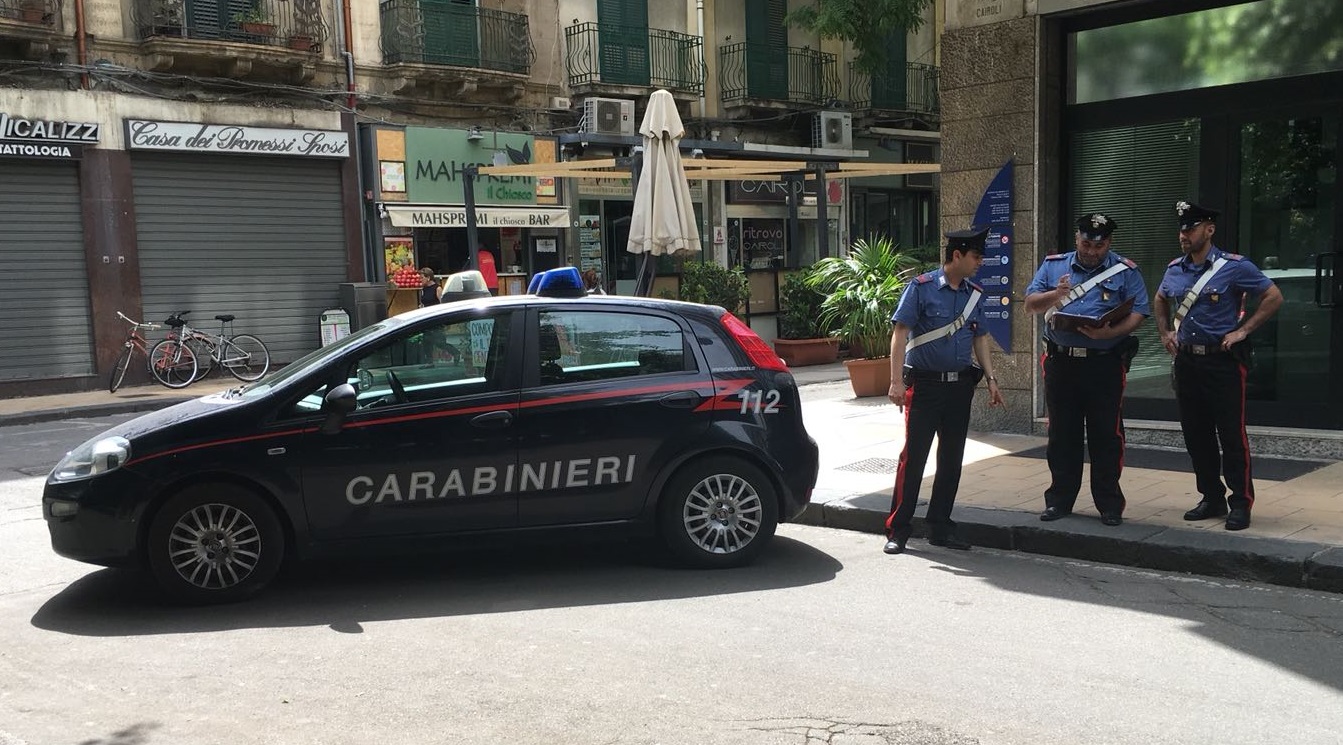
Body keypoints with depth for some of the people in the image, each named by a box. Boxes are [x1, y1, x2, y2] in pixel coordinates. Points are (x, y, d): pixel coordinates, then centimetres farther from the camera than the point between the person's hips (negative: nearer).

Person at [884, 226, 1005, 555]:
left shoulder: (974, 293, 9)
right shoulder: (921, 287, -9)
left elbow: (980, 338, 17)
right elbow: (900, 333, -11)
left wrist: (991, 378, 8)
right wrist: (897, 381, -18)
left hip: (960, 386, 6)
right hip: (924, 385, -6)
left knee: (951, 459, 10)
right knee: (913, 457, -3)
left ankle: (940, 527, 21)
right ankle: (897, 531, 4)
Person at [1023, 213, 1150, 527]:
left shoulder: (1125, 271, 4)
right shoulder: (1053, 265, 10)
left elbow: (1138, 313, -3)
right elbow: (1030, 304, 6)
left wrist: (1110, 332, -20)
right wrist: (1055, 294, -14)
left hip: (1105, 363, -2)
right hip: (1061, 362, 2)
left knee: (1106, 436, 2)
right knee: (1061, 435, 8)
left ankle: (1109, 503, 12)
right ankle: (1060, 499, 18)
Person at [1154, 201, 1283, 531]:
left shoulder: (1234, 266, -8)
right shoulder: (1175, 269, 8)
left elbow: (1273, 297, -6)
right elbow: (1161, 301, 27)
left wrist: (1242, 331, -11)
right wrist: (1166, 333, 14)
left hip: (1223, 361, -6)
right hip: (1186, 361, 6)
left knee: (1232, 435, -3)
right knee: (1196, 435, 10)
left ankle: (1241, 503, 6)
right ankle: (1212, 498, 22)